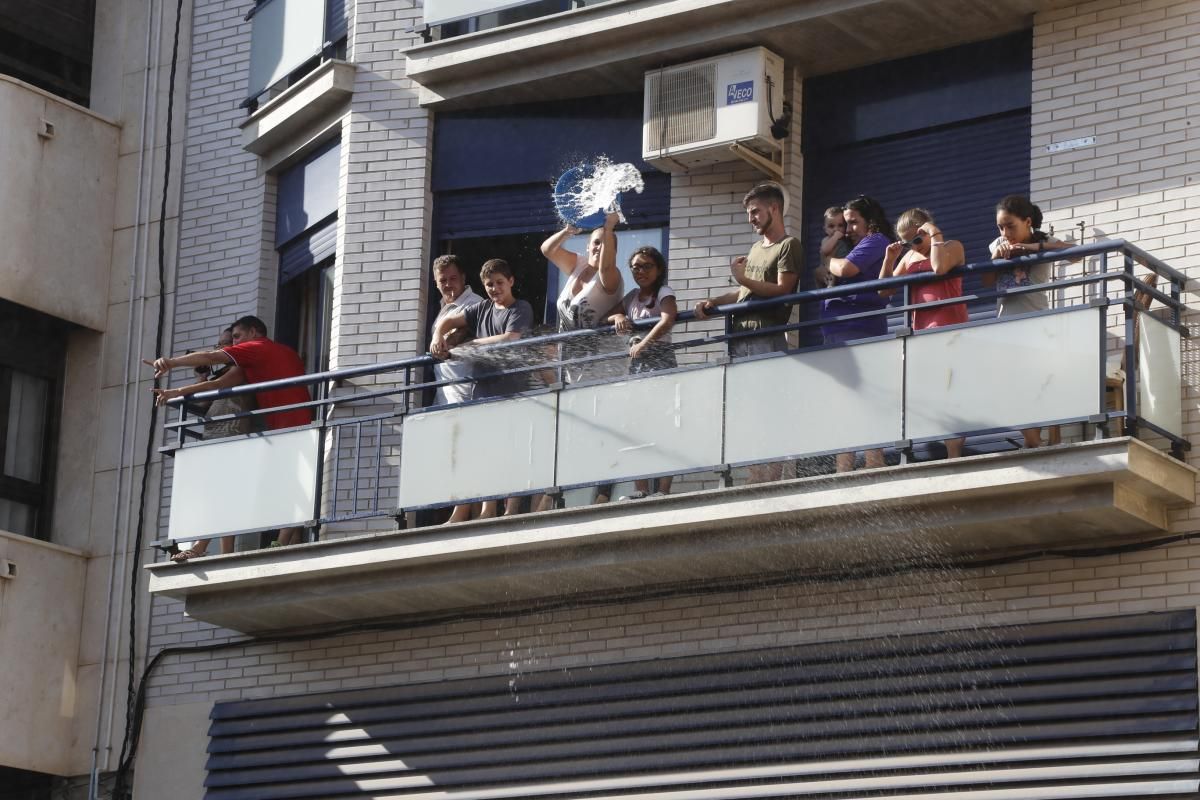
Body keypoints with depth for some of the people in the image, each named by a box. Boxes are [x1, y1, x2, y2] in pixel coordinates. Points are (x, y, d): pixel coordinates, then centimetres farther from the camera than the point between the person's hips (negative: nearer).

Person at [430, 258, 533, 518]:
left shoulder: (521, 309, 2)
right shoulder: (483, 309, 19)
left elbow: (510, 339, -13)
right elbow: (448, 321, 20)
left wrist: (471, 343, -6)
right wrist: (438, 336, -3)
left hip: (510, 388, -6)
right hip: (483, 387, 6)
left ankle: (511, 511, -11)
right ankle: (487, 512, 3)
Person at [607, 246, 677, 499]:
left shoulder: (664, 292, -4)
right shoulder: (632, 297, 17)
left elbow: (667, 321, -22)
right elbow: (605, 317, 19)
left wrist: (642, 345, -22)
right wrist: (618, 317, -3)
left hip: (659, 361, -7)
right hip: (637, 364, 7)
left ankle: (663, 489, -17)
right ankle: (641, 490, 0)